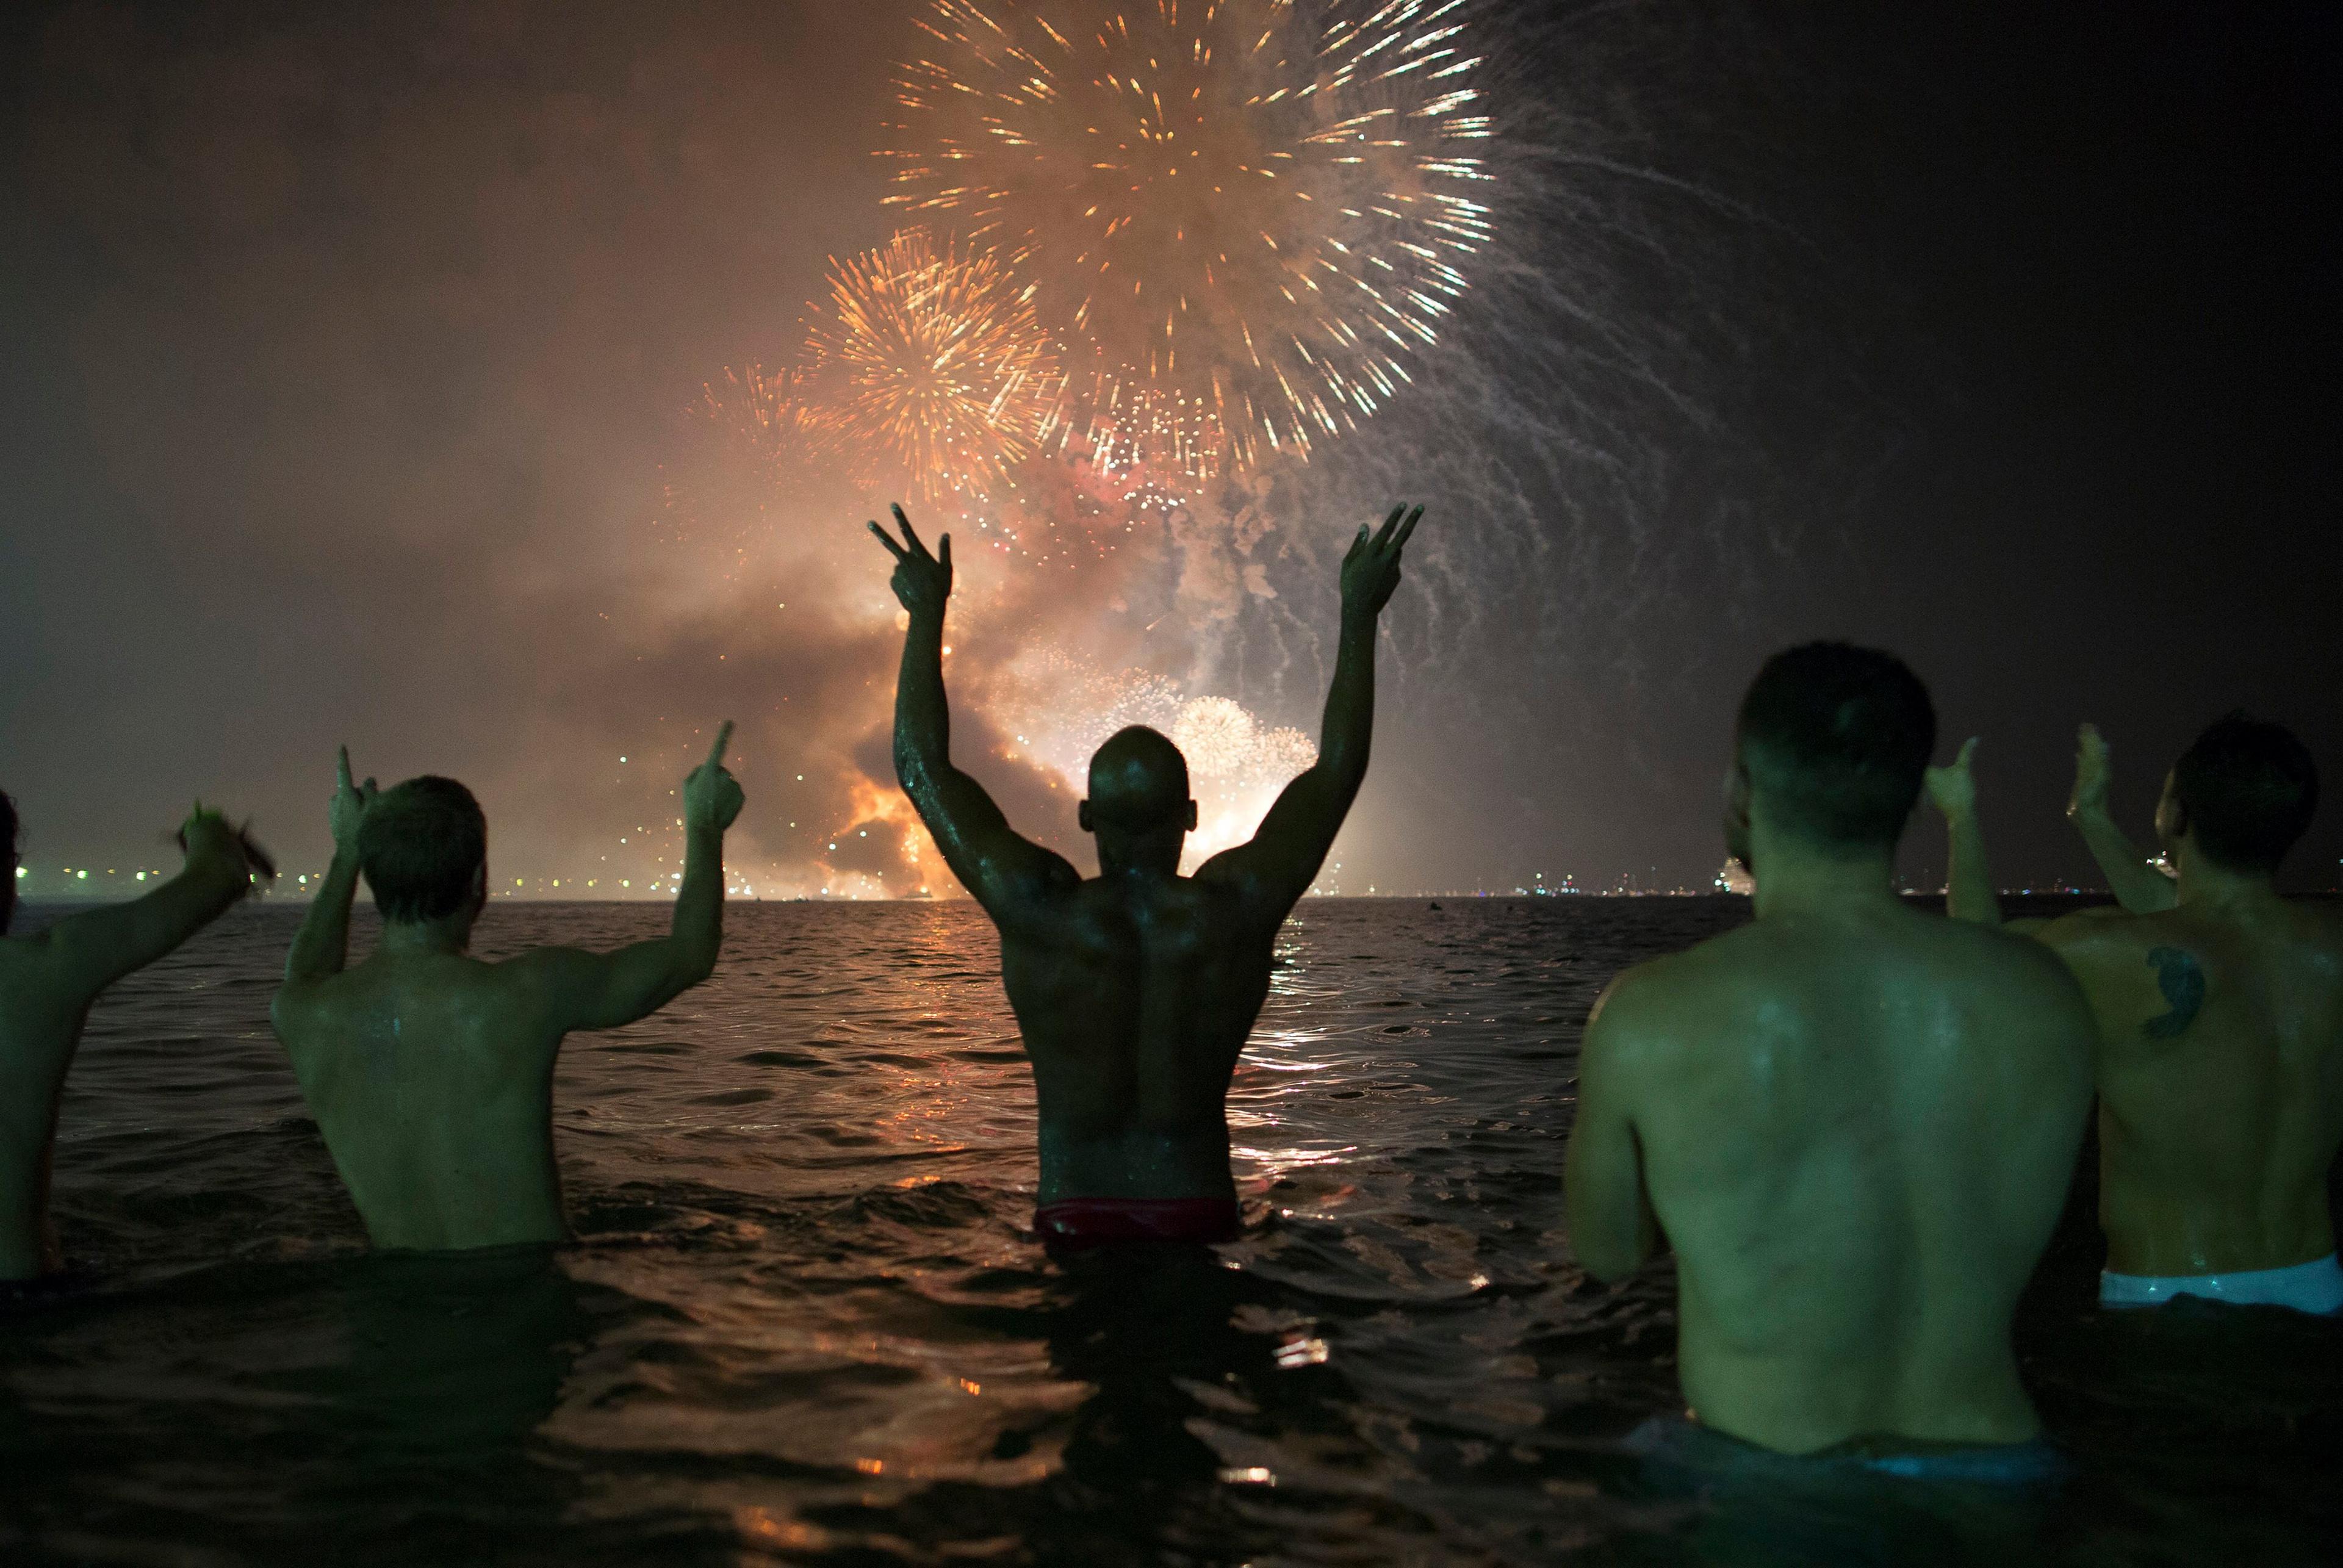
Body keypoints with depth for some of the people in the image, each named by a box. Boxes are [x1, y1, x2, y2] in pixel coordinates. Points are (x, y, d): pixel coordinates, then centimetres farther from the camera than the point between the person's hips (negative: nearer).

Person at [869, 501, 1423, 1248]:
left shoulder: (1039, 911, -14)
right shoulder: (1236, 910, -11)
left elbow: (922, 766, -3)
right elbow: (1337, 770, 3)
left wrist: (927, 614, 5)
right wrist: (1359, 620, 10)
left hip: (1076, 1220, -1)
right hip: (1200, 1218, 1)